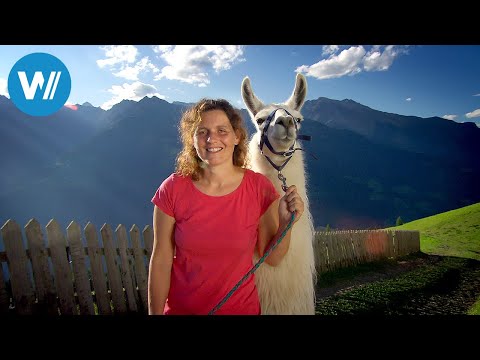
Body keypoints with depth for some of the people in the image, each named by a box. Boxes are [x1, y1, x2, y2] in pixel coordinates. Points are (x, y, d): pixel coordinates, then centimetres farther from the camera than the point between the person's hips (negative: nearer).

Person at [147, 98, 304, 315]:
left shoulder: (259, 187, -14)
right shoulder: (172, 189, -15)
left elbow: (271, 258, -7)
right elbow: (161, 259, -9)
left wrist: (286, 223, -23)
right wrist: (155, 312, -7)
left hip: (242, 307, 1)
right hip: (181, 309, 0)